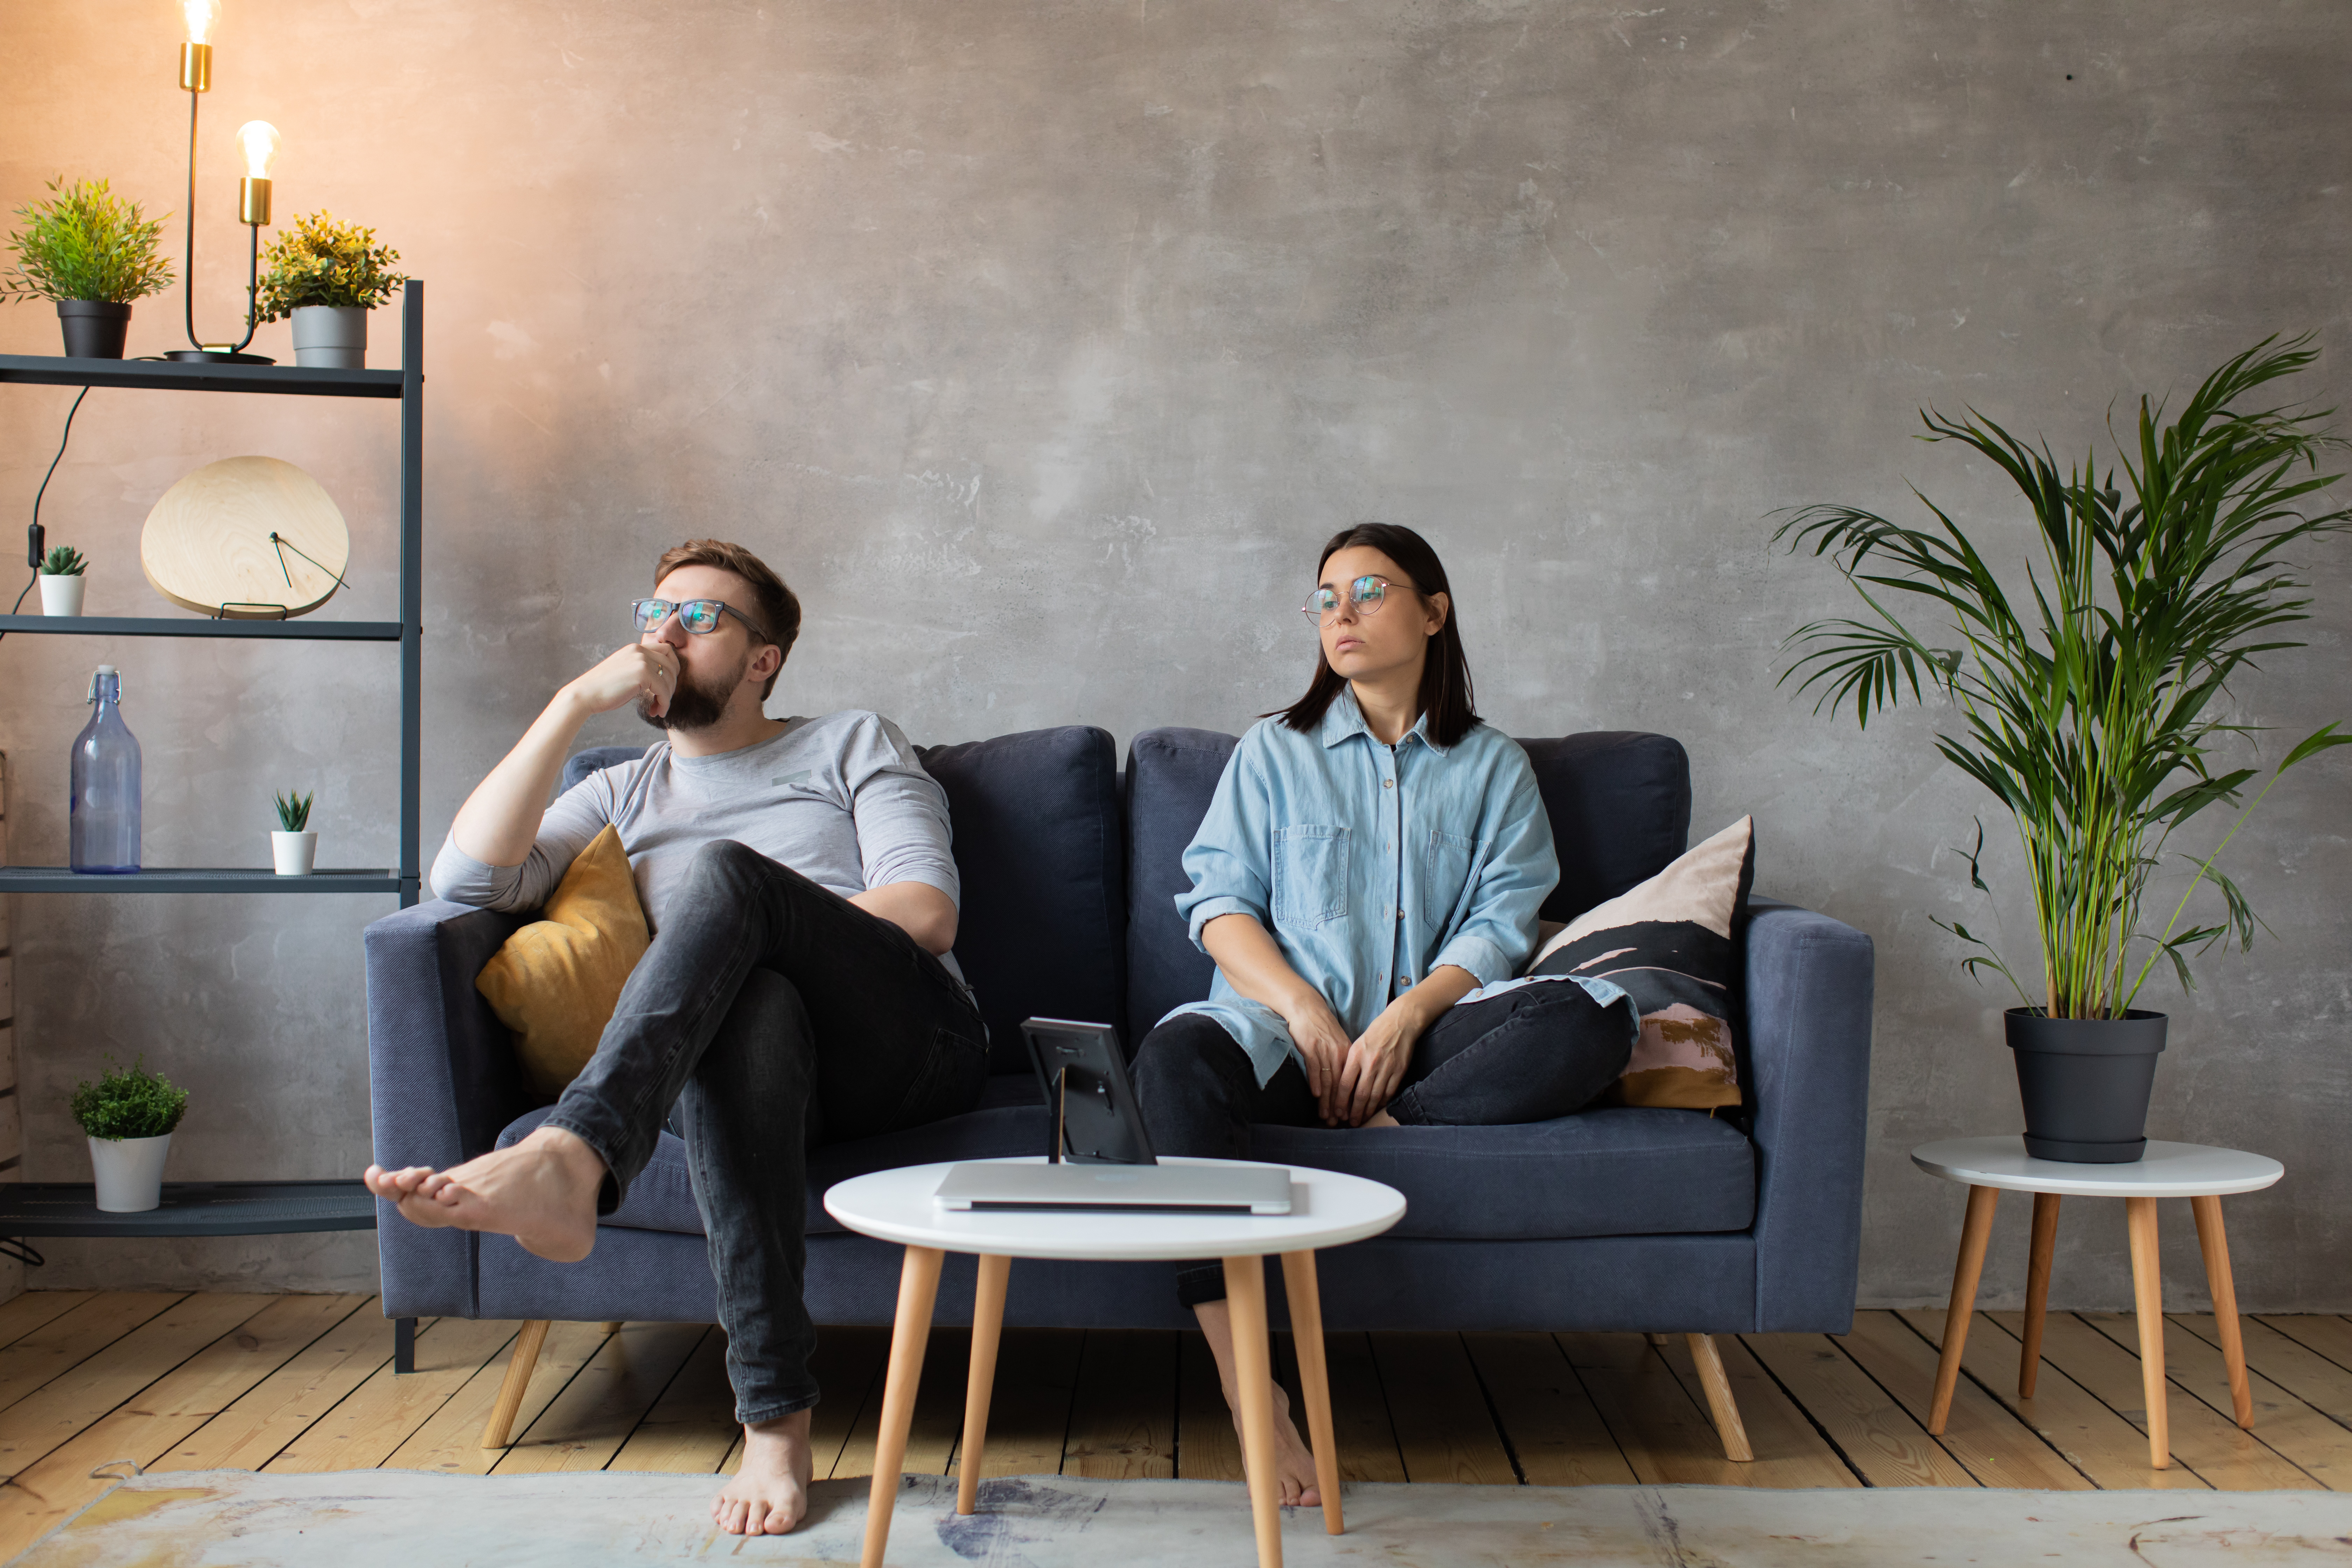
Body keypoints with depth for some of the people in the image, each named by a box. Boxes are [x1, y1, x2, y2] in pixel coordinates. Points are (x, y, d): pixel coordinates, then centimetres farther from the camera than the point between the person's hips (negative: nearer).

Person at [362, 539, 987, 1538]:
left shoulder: (854, 745, 21)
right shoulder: (624, 795, 30)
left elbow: (925, 914, 4)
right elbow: (467, 876, 10)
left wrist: (741, 932, -2)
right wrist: (577, 703, 5)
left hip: (914, 1043, -2)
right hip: (766, 1051, 2)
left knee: (720, 869, -29)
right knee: (748, 1006, -38)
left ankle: (567, 1159, -54)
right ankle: (774, 1422, -47)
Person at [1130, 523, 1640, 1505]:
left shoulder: (1492, 766, 17)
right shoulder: (1275, 752, 18)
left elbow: (1500, 923, 4)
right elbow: (1218, 905, 6)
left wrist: (1406, 1018, -14)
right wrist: (1304, 1009, -12)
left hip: (1427, 1028, 1)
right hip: (1288, 1023, 0)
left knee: (1596, 1024, -28)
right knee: (1177, 1055, -37)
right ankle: (1249, 1396, -45)